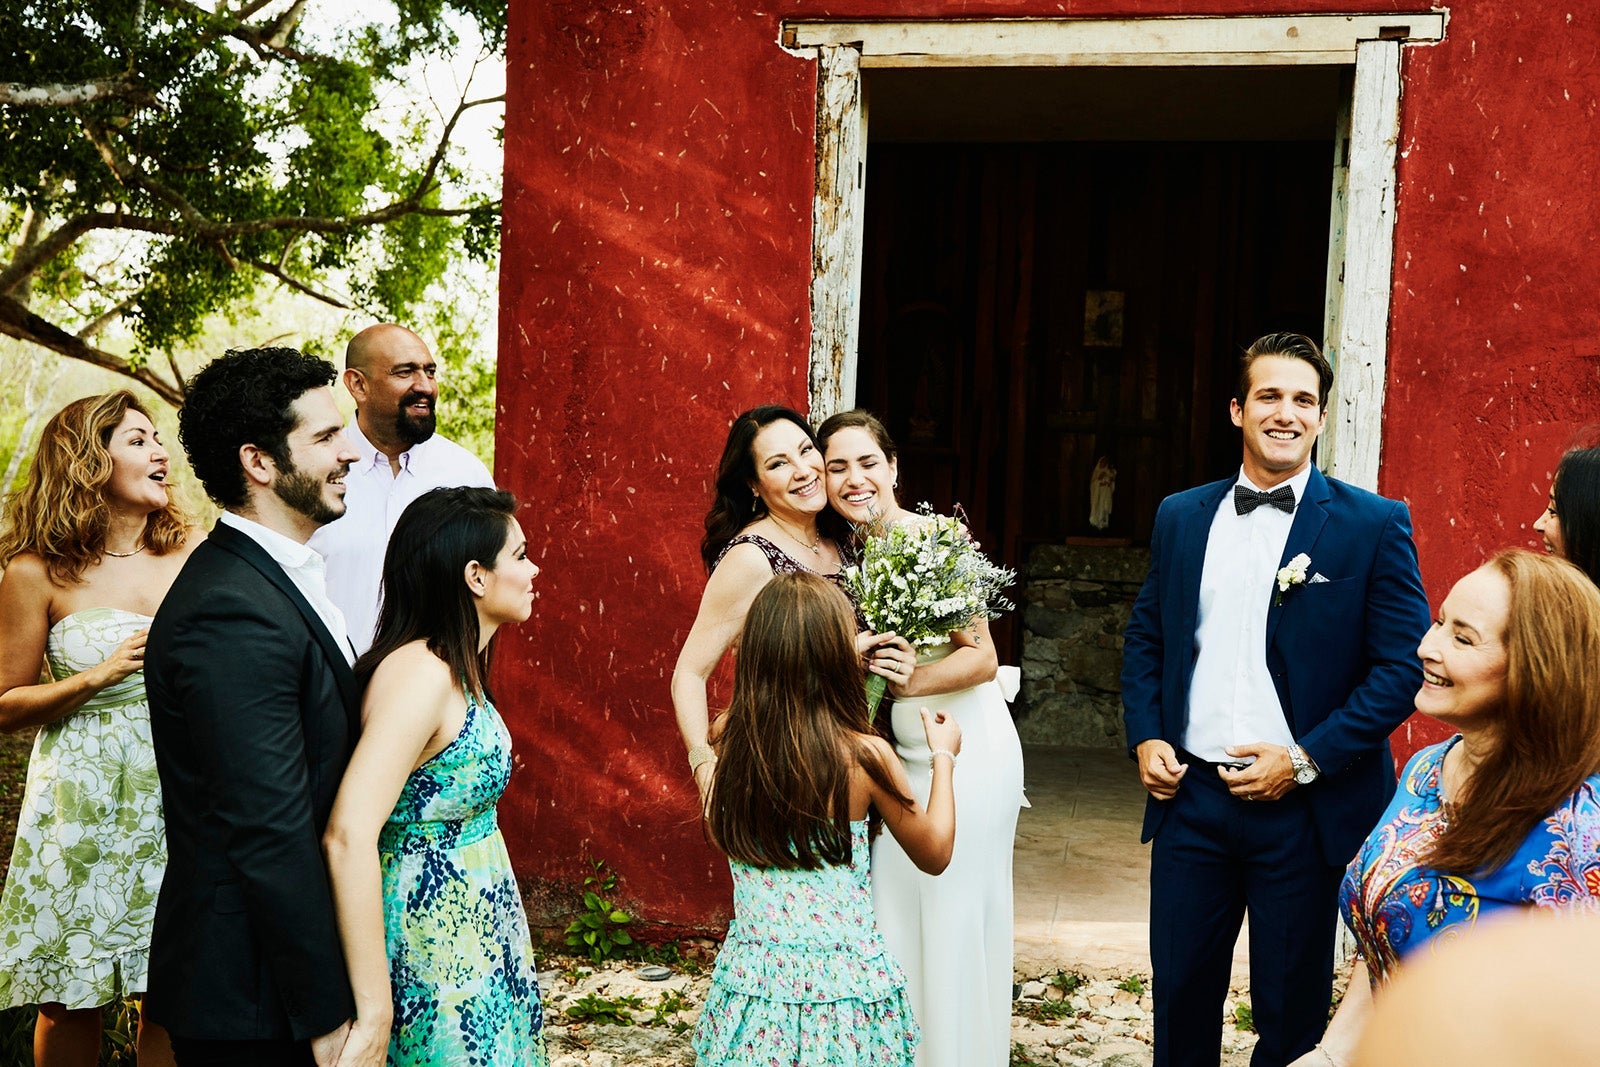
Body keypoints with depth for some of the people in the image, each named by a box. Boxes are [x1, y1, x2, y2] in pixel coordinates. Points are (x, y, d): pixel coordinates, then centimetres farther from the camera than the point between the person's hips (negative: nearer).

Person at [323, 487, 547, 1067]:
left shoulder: (458, 671, 8)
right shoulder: (420, 673, -21)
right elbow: (349, 835, -30)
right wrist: (374, 1012, -30)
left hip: (476, 940, 9)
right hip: (435, 952, -9)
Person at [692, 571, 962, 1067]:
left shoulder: (732, 747, -8)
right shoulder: (864, 756, -16)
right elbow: (935, 853, -2)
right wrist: (943, 756, 14)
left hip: (751, 979, 3)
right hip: (843, 984, -3)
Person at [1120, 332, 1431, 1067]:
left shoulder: (1374, 524, -5)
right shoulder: (1180, 517, 7)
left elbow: (1403, 665, -8)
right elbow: (1144, 637, 15)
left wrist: (1306, 760, -14)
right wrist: (1144, 738, 0)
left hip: (1306, 807, -3)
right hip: (1189, 795, 3)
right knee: (1180, 994, 13)